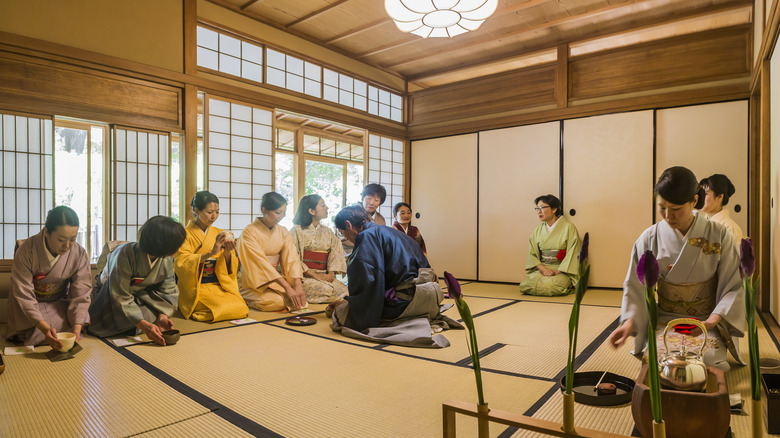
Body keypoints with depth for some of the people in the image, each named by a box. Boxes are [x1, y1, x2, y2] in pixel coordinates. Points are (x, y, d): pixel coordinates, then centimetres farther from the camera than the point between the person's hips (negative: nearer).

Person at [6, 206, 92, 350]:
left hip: (59, 303, 1)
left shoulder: (80, 255, -17)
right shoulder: (27, 250, -22)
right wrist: (44, 327, -38)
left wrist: (77, 327, -32)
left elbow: (80, 295, -16)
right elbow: (24, 295, -24)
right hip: (30, 306, -1)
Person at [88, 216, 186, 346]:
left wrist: (162, 316, -31)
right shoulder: (124, 255, -36)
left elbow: (168, 290, -12)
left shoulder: (167, 259, -19)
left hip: (140, 294, 4)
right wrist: (144, 325, -44)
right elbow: (121, 298, -36)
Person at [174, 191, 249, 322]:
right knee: (227, 309, -27)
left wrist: (227, 252, -12)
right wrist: (210, 253, -25)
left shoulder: (219, 234, 14)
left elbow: (231, 268, 9)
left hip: (220, 287, 4)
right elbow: (182, 264, -15)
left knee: (241, 307, -23)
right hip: (196, 288, -4)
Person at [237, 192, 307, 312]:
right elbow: (261, 262, -21)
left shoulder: (283, 232, 6)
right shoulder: (249, 232, -13)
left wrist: (298, 286, -21)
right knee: (277, 301, -30)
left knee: (298, 296, -23)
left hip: (276, 277, 4)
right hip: (252, 283, -4)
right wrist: (287, 287, -28)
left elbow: (292, 259, -4)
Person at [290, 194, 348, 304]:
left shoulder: (328, 232, 21)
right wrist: (315, 275, -14)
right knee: (326, 290, -33)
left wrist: (331, 273, -10)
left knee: (344, 290, -25)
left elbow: (336, 254, 10)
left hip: (325, 276, 4)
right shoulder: (297, 231, 4)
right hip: (305, 277, -4)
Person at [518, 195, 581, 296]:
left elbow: (572, 255, -6)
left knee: (548, 285, -34)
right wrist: (543, 268, -11)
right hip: (541, 268, 3)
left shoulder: (569, 227, -3)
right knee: (525, 284, -27)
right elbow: (532, 254, 7)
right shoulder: (538, 230, 12)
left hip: (561, 270, -3)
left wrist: (558, 272, -15)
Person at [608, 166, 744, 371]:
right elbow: (635, 286, -2)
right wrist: (629, 321, -18)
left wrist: (713, 320, -20)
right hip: (664, 321, 0)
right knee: (657, 359, -26)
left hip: (707, 322, 0)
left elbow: (733, 287, -3)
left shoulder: (718, 236, -4)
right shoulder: (650, 238, -3)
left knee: (708, 359, -27)